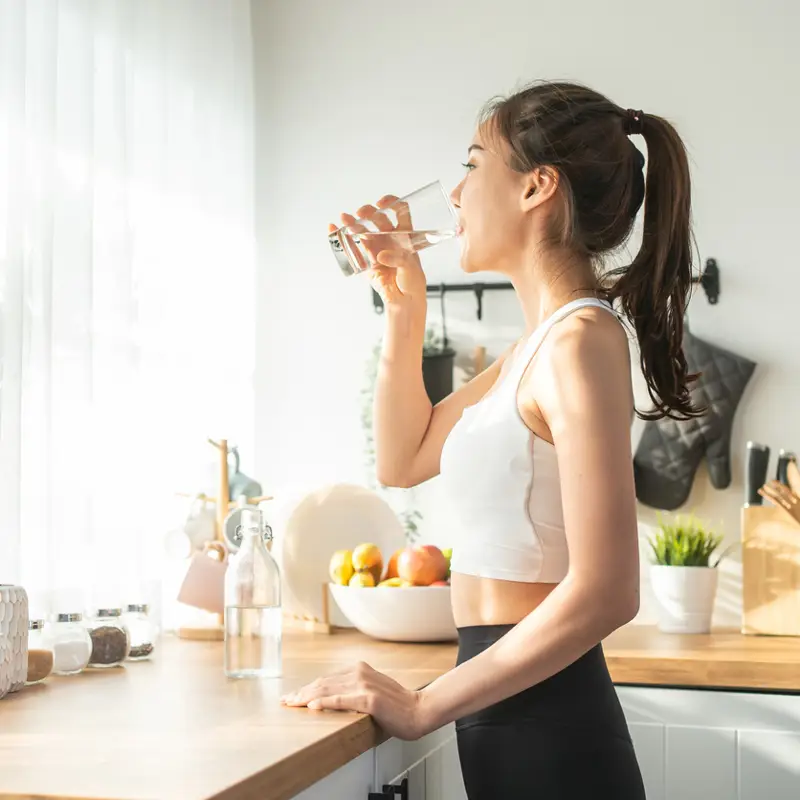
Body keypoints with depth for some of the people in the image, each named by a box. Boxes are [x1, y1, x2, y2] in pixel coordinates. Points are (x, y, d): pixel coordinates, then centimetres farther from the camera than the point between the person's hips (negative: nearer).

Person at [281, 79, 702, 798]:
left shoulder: (581, 338, -18)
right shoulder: (540, 341, 11)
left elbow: (604, 592, -24)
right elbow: (403, 460, 20)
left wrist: (422, 708, -20)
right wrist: (404, 306, 10)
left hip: (543, 725, -9)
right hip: (519, 721, 9)